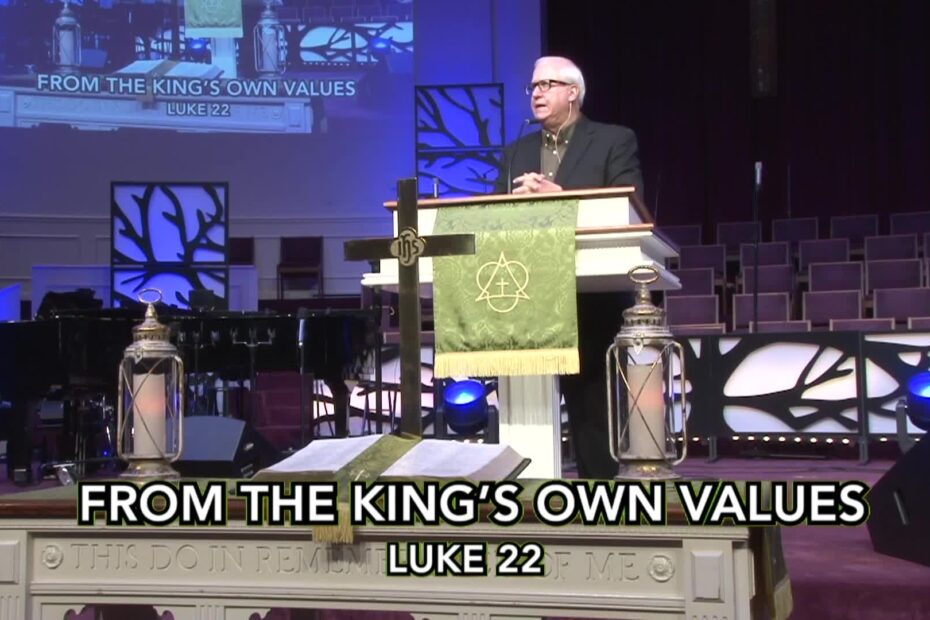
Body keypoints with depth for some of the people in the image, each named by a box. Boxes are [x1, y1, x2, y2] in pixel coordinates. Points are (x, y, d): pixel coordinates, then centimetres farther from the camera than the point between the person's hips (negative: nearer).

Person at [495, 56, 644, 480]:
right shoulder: (516, 152, 19)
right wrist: (517, 201, -11)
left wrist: (559, 196, -17)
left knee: (590, 401, 0)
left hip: (591, 299, -4)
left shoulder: (615, 141, 4)